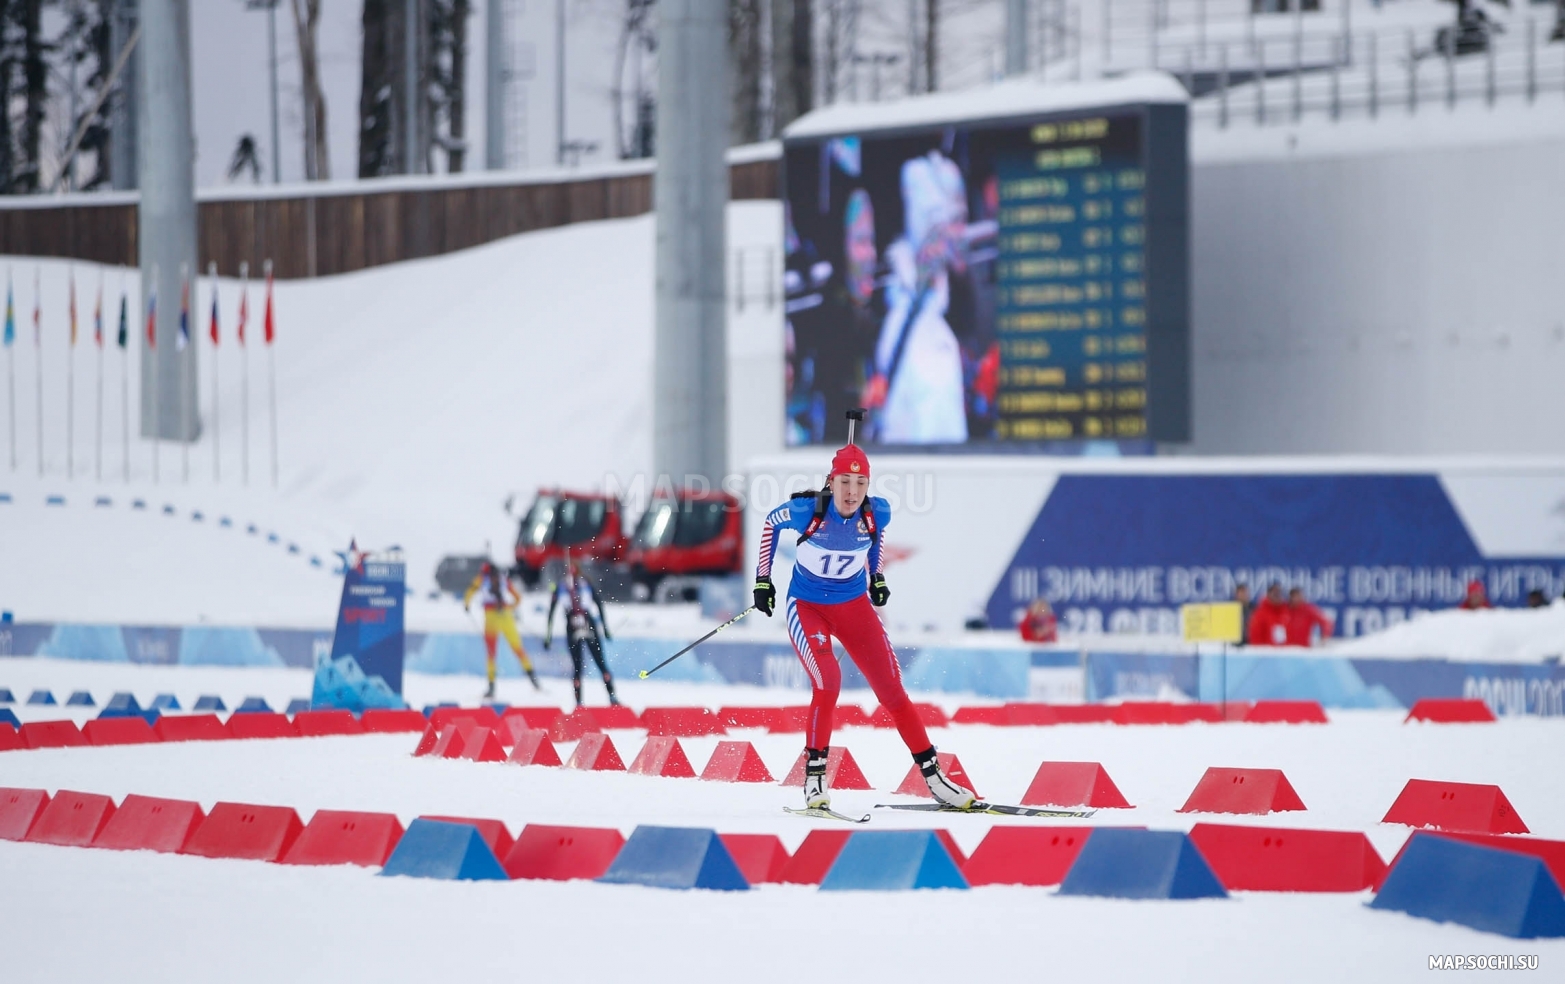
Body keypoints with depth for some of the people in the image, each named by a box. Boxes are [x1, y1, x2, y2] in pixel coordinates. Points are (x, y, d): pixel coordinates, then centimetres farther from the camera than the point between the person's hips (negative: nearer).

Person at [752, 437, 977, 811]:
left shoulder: (877, 512, -15)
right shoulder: (807, 511, -23)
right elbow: (771, 523, -2)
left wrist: (877, 577, 14)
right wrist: (763, 579, 1)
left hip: (854, 604, 3)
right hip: (807, 605, -3)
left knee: (891, 689, 0)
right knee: (827, 681, -25)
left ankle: (933, 775, 8)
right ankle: (814, 778, -13)